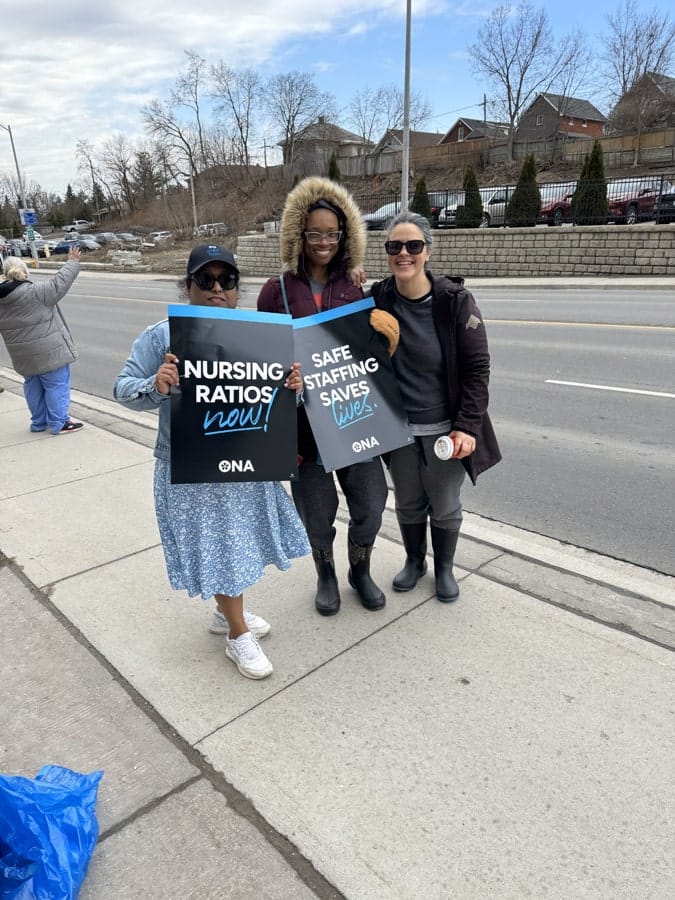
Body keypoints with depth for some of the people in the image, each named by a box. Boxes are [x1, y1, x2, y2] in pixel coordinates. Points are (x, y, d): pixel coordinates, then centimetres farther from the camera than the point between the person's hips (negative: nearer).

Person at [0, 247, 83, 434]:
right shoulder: (35, 293, -18)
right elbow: (59, 283, -12)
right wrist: (72, 263, -1)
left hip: (23, 354, 7)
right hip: (48, 350, -7)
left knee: (33, 385, 17)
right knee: (56, 384, 2)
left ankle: (39, 421, 26)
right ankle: (59, 423, 4)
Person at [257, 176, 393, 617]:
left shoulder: (356, 284, 3)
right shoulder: (277, 289, -1)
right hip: (304, 418, -1)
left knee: (370, 501, 9)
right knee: (316, 508, 11)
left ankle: (361, 571, 37)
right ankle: (326, 576, 39)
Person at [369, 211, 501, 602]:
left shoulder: (455, 300, -13)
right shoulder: (376, 300, -7)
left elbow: (477, 367, -11)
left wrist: (467, 427, -17)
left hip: (444, 428, -2)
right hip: (397, 428, 3)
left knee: (445, 506, 12)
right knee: (408, 503, 18)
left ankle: (445, 568, 38)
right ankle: (414, 561, 44)